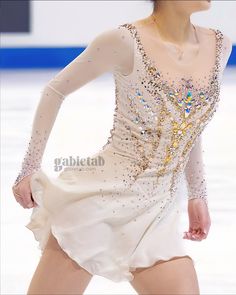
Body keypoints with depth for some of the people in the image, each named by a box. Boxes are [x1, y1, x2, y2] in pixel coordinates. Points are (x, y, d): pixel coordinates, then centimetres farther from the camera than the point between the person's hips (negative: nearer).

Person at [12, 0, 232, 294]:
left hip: (157, 215, 5)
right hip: (103, 196, -5)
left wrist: (198, 193, 22)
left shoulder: (219, 46, 6)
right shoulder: (125, 41, -10)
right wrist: (30, 168, 1)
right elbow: (55, 90, 1)